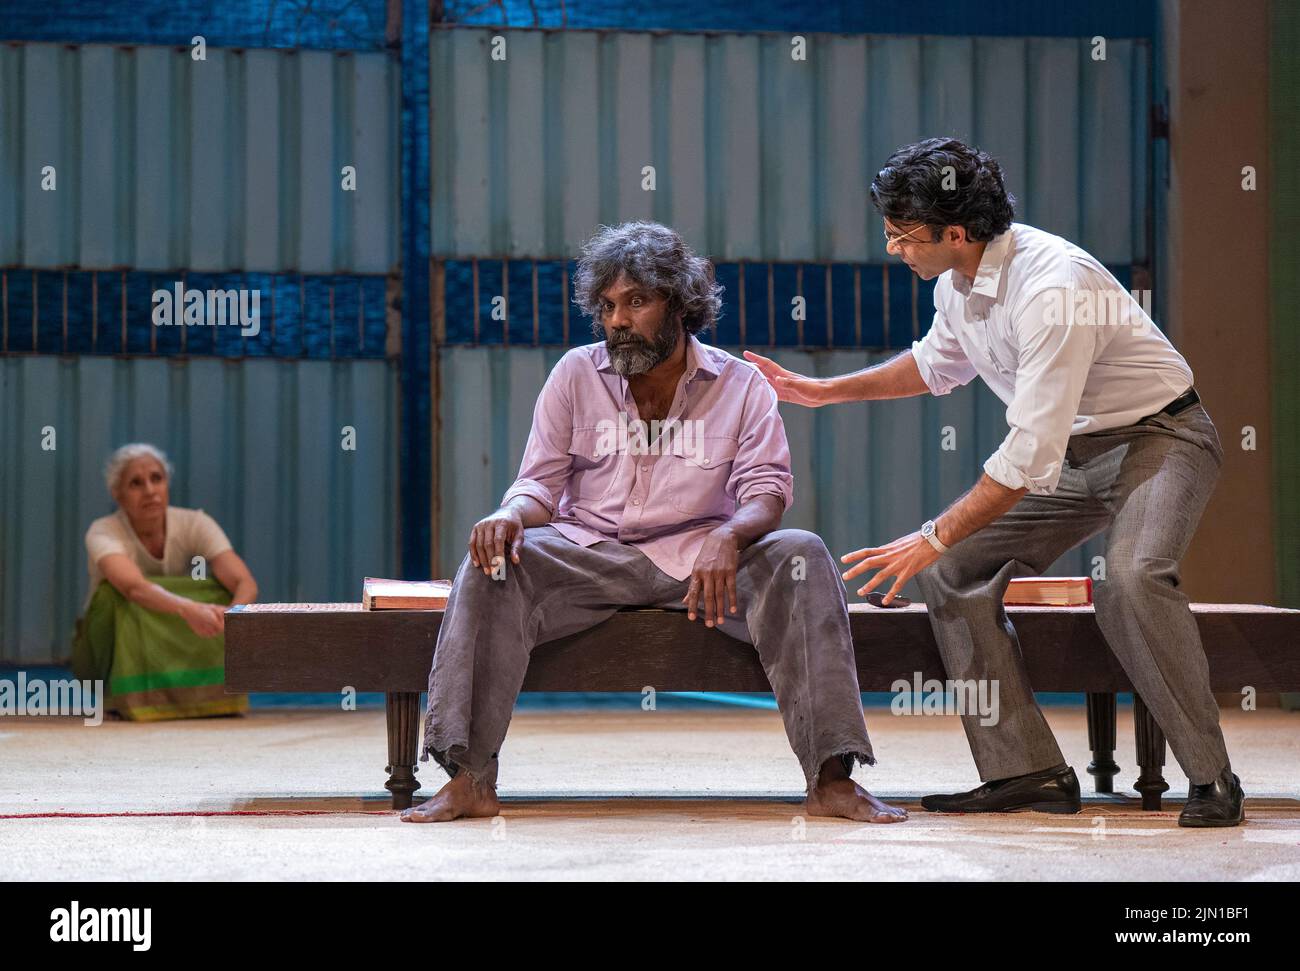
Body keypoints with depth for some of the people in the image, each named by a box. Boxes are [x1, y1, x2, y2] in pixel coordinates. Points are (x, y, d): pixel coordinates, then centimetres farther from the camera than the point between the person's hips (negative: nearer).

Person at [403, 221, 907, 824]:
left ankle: (831, 778, -30)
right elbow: (541, 481, 6)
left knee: (800, 557, -29)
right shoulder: (575, 375, 7)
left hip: (702, 557, -1)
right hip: (590, 555, 1)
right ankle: (470, 779, -31)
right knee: (496, 558, -28)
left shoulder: (739, 384, 4)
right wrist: (511, 515, -21)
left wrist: (729, 538, -29)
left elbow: (766, 487, -5)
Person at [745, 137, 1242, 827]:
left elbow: (1031, 455, -32)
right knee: (953, 571, -3)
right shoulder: (958, 280, -3)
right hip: (1071, 449, 9)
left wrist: (934, 537, -27)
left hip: (1160, 437, -9)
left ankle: (1211, 779, -19)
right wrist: (822, 391, 18)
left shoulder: (1052, 286, -31)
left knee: (1129, 580, -34)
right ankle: (1029, 771, -3)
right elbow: (938, 363, 22)